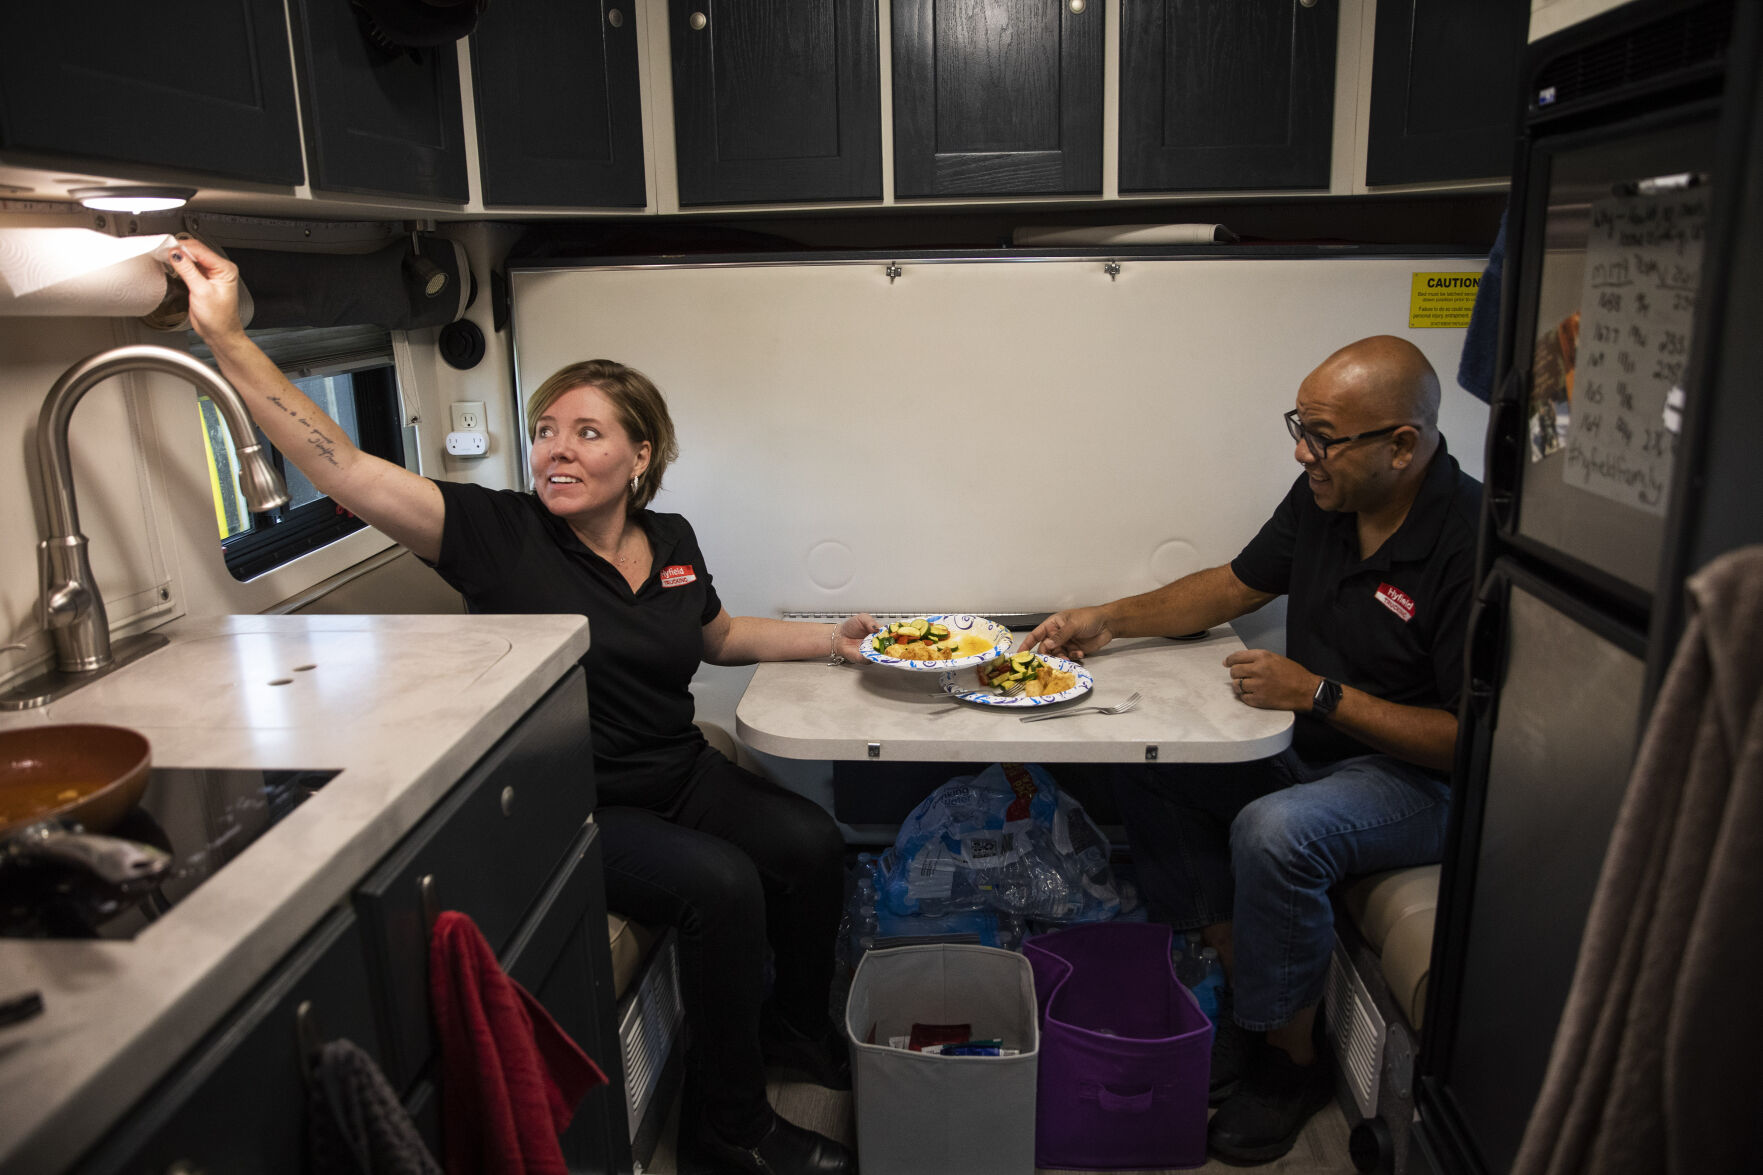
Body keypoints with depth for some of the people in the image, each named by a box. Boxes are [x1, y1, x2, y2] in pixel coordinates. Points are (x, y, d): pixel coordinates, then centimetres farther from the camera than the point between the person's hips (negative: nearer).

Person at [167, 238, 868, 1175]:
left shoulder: (671, 541, 3)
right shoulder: (501, 534, -13)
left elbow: (717, 635, 21)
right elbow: (341, 467, -22)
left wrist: (831, 638, 12)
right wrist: (225, 336, -26)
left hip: (678, 774, 6)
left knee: (811, 844, -8)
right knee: (720, 885, -25)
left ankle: (794, 1024, 21)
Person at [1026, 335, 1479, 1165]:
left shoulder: (1474, 544, -27)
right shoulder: (1323, 496, -4)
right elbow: (1236, 585, 10)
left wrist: (1317, 694, -26)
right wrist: (1110, 620, -1)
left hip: (1420, 779, -8)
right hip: (1312, 746, 8)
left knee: (1273, 833, -32)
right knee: (1147, 775, -1)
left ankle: (1291, 1056, -6)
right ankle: (1236, 981, 8)